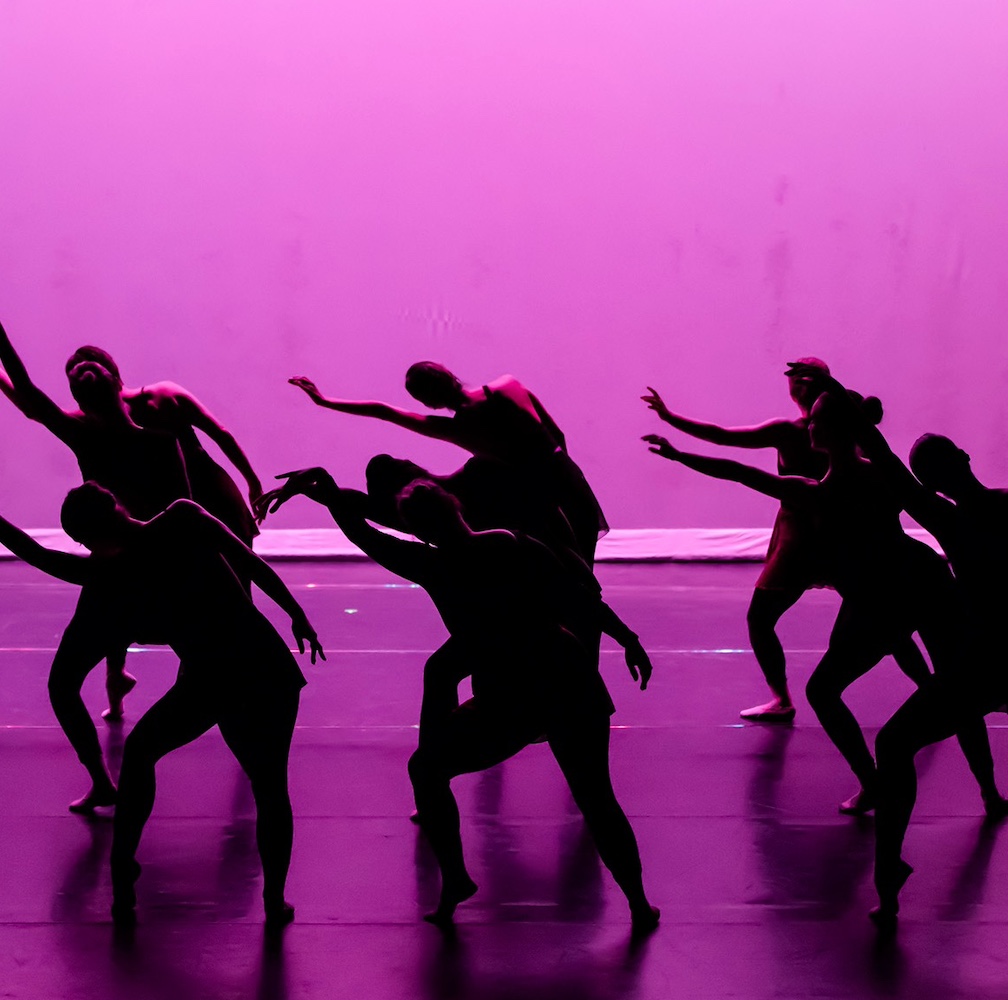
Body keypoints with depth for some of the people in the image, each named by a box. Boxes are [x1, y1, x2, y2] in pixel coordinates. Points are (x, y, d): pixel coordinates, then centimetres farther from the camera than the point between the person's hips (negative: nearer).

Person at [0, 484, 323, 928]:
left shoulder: (111, 573, -3)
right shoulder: (182, 520, -1)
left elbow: (36, 553, 6)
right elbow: (253, 563, -1)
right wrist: (297, 614, 8)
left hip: (209, 683, -1)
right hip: (269, 668, 1)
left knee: (139, 751, 25)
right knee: (270, 786, 15)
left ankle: (121, 878, 26)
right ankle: (275, 901, 9)